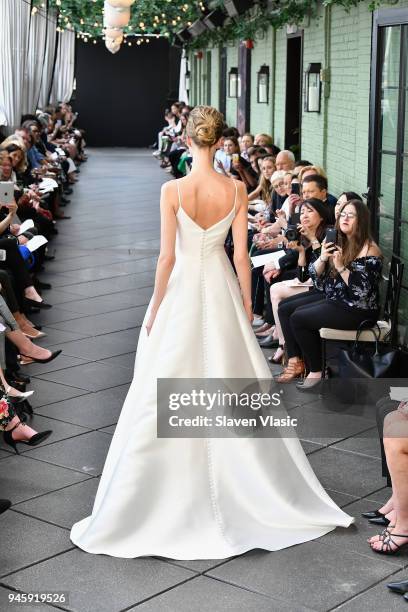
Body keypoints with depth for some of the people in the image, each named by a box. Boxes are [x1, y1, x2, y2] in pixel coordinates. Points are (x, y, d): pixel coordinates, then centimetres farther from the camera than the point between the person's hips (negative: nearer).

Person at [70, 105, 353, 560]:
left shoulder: (173, 190, -15)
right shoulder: (237, 190, -7)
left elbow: (167, 256, -13)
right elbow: (241, 255, -3)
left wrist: (154, 309, -3)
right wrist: (247, 305, 8)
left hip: (181, 291, -3)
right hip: (221, 289, 3)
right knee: (232, 387, 16)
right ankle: (255, 492, 26)